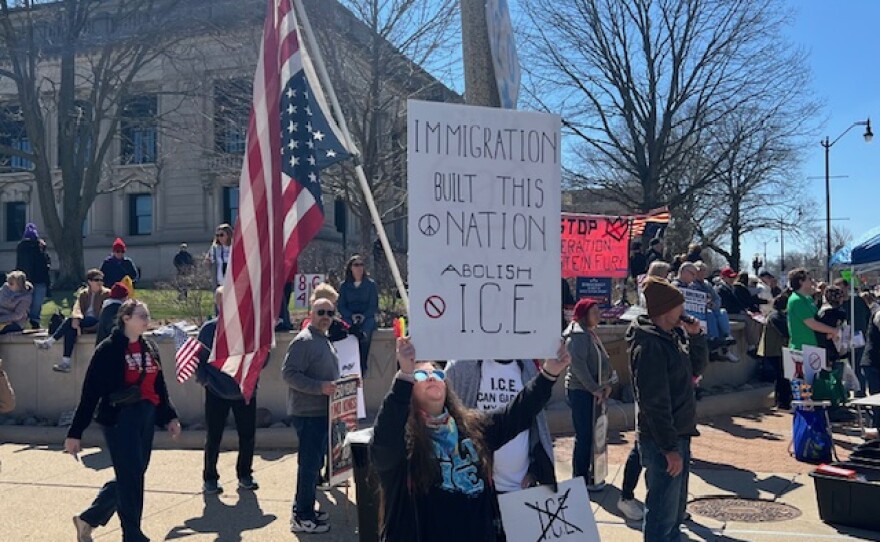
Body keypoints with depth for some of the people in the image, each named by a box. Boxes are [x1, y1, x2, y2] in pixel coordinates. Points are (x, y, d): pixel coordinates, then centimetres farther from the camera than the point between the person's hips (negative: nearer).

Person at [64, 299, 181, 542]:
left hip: (146, 417, 7)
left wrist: (169, 416, 11)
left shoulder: (150, 348, 11)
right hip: (119, 419, -7)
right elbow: (90, 392, -9)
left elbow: (159, 386, 18)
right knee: (130, 478, -5)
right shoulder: (109, 349, -8)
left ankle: (88, 519, 30)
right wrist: (75, 433, -9)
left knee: (132, 477, 12)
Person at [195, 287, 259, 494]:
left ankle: (245, 475, 25)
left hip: (246, 391, 1)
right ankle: (210, 478, 19)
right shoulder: (209, 328, -2)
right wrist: (204, 379, -11)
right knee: (213, 438, 6)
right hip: (217, 393, -1)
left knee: (248, 436, 8)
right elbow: (199, 358, 2)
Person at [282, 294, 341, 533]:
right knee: (309, 464, -6)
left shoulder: (325, 341, 17)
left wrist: (337, 386, 11)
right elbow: (289, 373, -21)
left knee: (314, 462, 16)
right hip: (308, 413, -10)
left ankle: (303, 510, 27)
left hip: (322, 412, 10)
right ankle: (302, 518, 2)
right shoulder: (303, 341, -14)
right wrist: (321, 387, -26)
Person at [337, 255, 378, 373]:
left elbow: (374, 305, 7)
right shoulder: (344, 285, 13)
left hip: (367, 317, -1)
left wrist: (363, 316, -11)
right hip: (349, 317, 1)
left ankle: (362, 368, -29)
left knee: (365, 335, -33)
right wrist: (352, 316, -9)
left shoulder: (371, 284, 10)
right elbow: (341, 306, 9)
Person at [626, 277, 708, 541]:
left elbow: (697, 367, 16)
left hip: (679, 434, 10)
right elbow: (655, 403, -23)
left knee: (676, 510, 21)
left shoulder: (673, 335, 8)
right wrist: (669, 448, -22)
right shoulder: (649, 345, -21)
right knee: (663, 514, -1)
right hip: (663, 441, -10)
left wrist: (695, 336, 0)